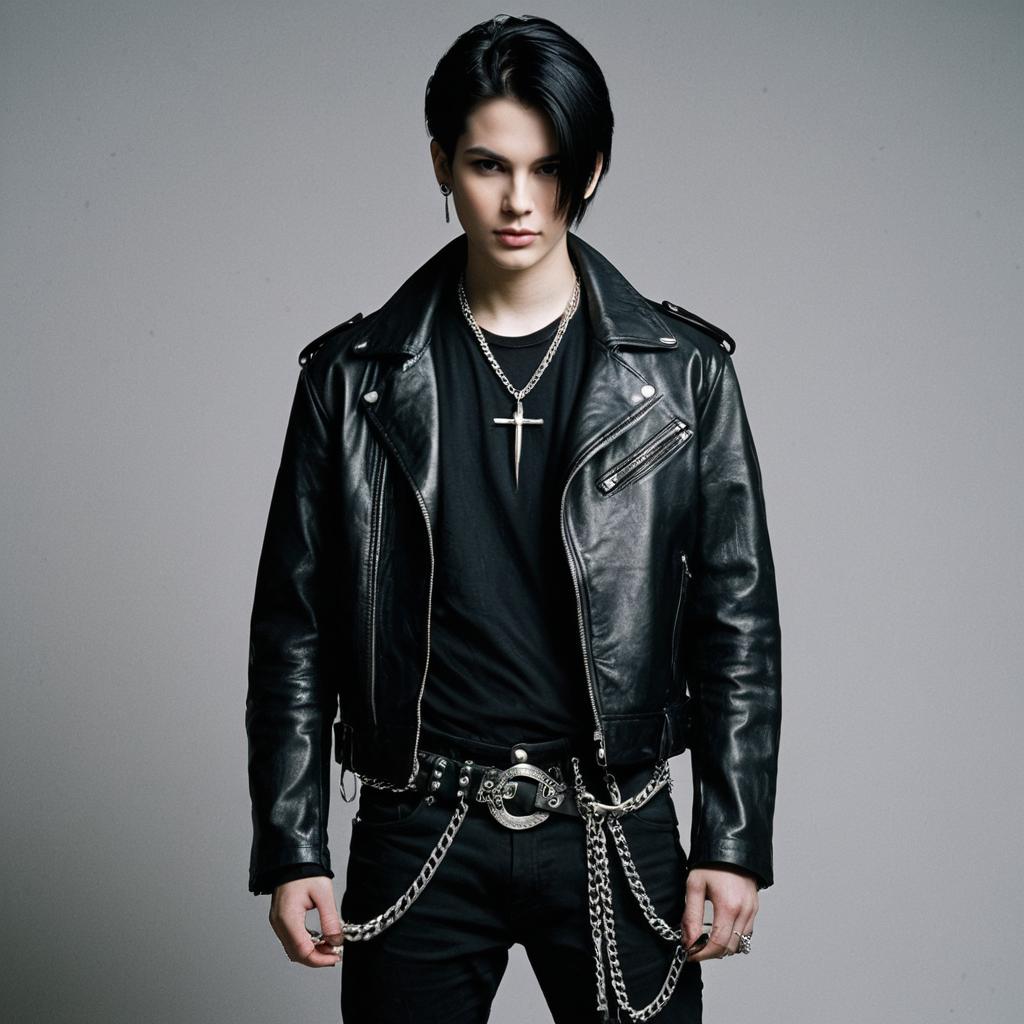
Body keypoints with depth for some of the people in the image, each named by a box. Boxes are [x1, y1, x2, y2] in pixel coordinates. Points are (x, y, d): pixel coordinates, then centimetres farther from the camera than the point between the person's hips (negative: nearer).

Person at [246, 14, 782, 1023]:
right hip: (417, 836, 1)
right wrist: (289, 848, 0)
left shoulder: (680, 370, 0)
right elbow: (294, 626, 3)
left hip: (613, 832, 0)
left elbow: (737, 620, 1)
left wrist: (733, 842, -2)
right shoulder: (356, 376, 1)